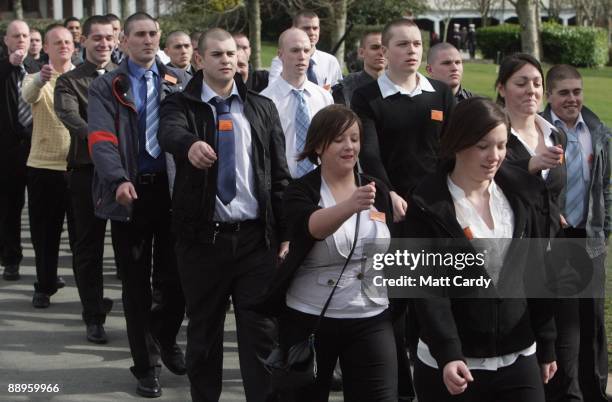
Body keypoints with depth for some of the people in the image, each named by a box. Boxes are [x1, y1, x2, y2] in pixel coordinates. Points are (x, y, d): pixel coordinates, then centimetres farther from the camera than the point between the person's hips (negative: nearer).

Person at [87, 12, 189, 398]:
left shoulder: (180, 81, 9)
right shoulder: (107, 86, 2)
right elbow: (101, 139, -10)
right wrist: (119, 179, -28)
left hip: (174, 188, 1)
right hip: (131, 192, -1)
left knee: (179, 276, 6)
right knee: (136, 283, 7)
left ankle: (166, 339, 34)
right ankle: (146, 364, 21)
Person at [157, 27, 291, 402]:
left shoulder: (262, 108, 8)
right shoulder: (181, 105, 1)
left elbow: (280, 174, 8)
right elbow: (170, 132, -23)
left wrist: (286, 232, 2)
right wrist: (191, 144, -47)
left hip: (256, 237, 1)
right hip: (202, 237, -1)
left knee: (261, 330, 1)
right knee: (204, 331, 10)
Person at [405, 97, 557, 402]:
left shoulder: (520, 191, 3)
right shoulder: (428, 205, -11)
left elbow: (536, 271, 9)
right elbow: (429, 289, -16)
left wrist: (546, 345, 10)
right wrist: (448, 356, -27)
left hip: (519, 360, 3)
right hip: (452, 364, -3)